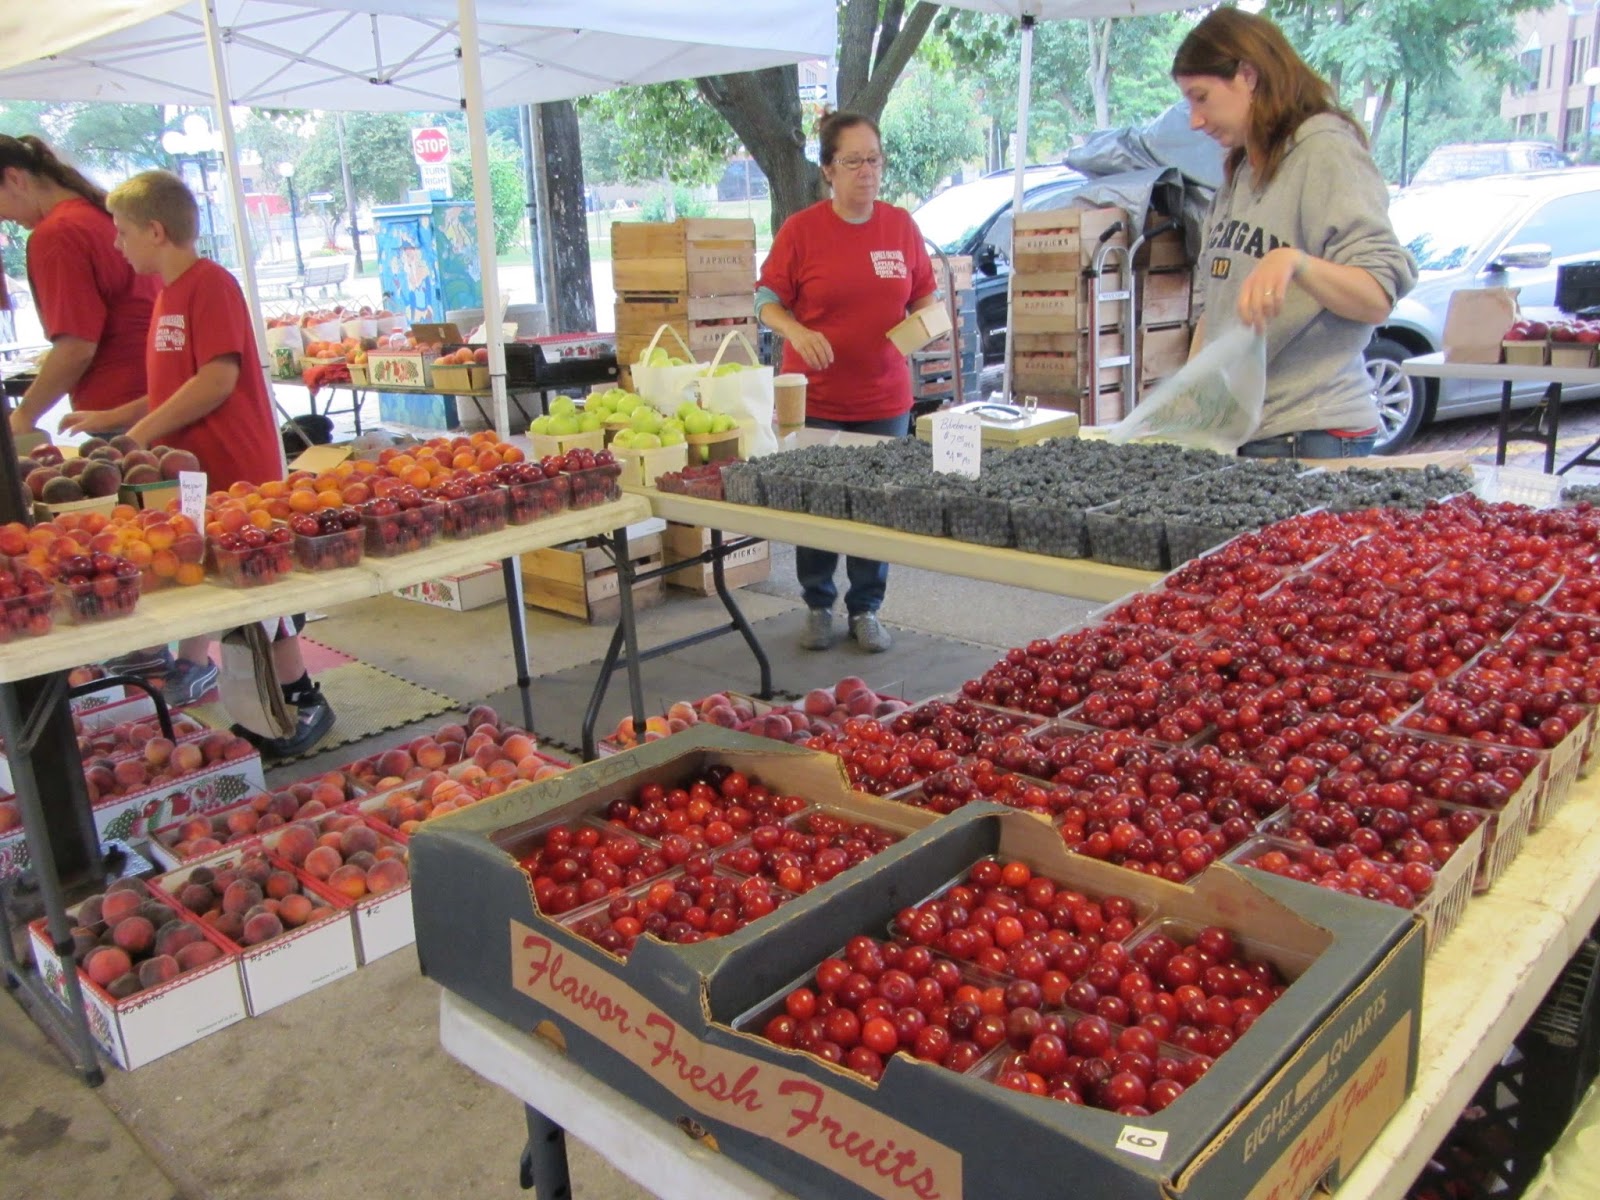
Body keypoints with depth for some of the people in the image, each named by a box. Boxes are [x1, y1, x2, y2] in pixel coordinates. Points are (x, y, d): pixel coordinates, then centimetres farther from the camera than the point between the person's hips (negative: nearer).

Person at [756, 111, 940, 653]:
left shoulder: (901, 225, 5)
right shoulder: (800, 229, -4)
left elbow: (925, 293, 15)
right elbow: (768, 302, -1)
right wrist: (797, 331, -21)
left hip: (885, 398, 2)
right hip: (815, 397, -2)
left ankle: (866, 610, 22)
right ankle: (818, 608, 25)